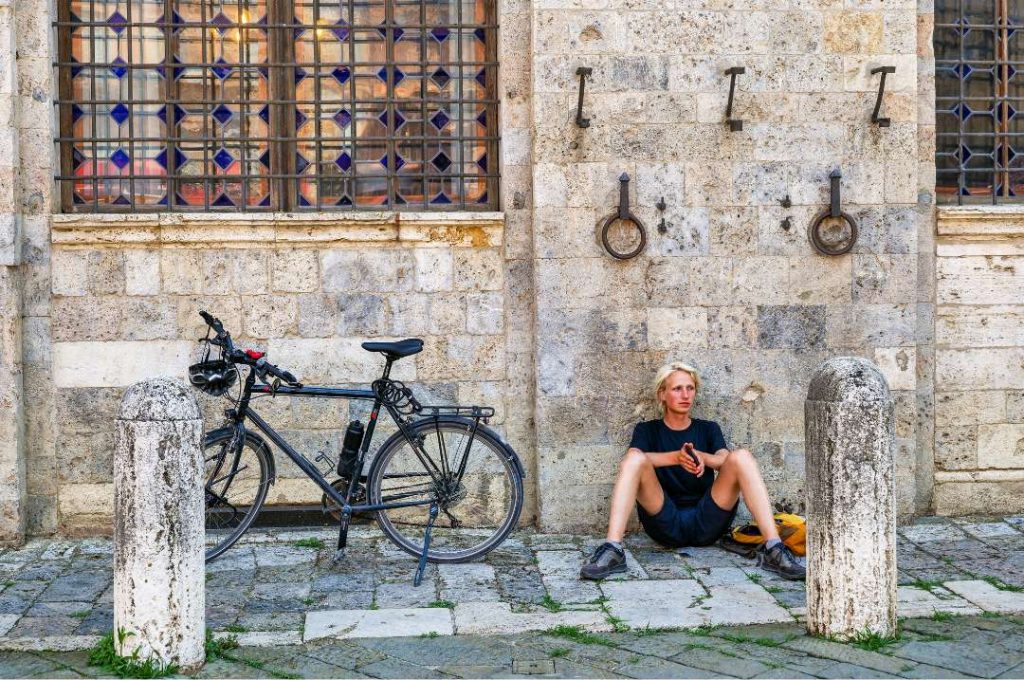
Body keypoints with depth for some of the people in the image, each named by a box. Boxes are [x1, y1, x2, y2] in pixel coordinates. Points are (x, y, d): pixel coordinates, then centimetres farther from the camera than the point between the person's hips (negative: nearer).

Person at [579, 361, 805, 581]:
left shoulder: (708, 428, 20)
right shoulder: (647, 430, 15)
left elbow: (725, 461, -1)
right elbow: (631, 458, -9)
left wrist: (701, 457, -24)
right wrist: (677, 457, -26)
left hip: (706, 522, 1)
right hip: (665, 523, -1)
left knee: (742, 456, -19)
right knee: (636, 459, -25)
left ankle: (772, 548, -31)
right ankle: (612, 550, -39)